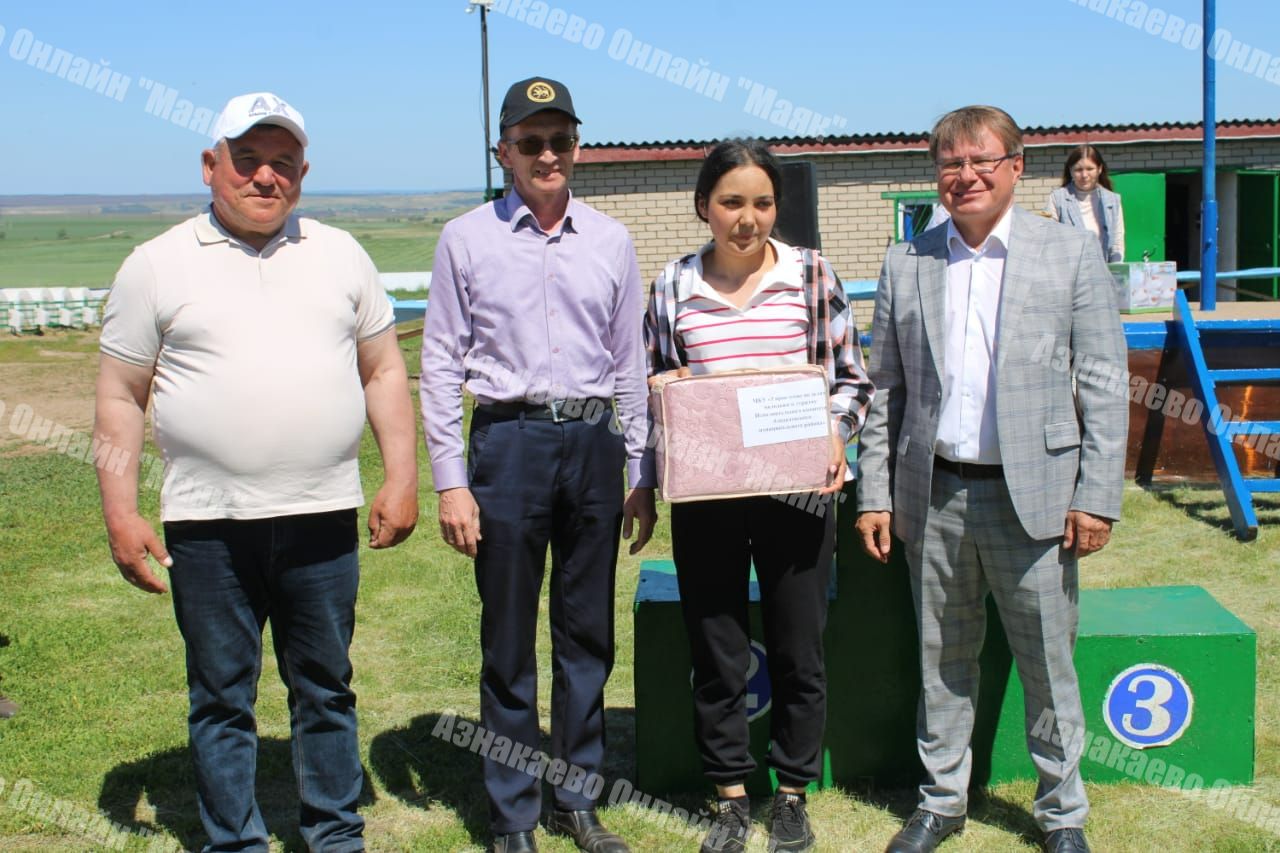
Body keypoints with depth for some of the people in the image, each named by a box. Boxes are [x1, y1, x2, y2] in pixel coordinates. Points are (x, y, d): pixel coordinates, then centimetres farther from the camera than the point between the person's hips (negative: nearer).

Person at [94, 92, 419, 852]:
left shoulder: (340, 255, 10)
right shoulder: (159, 264, 3)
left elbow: (385, 370, 12)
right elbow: (120, 397, 3)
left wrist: (402, 477, 3)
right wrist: (120, 513, -3)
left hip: (323, 517, 2)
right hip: (208, 525, -1)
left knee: (327, 688, 12)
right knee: (222, 697, 8)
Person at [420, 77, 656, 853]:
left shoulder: (611, 242, 7)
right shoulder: (468, 240, 0)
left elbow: (631, 363, 11)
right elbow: (441, 366, -1)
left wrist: (642, 475, 9)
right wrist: (451, 482, -7)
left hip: (594, 442, 3)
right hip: (509, 442, -2)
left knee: (588, 635, 11)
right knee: (508, 641, 5)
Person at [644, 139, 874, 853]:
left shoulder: (811, 274, 0)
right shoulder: (674, 287, 3)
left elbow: (852, 378, 5)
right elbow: (653, 384, 14)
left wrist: (836, 432, -13)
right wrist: (663, 388, -8)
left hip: (796, 492, -1)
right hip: (705, 498, 1)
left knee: (800, 653, 9)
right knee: (717, 656, 10)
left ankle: (793, 794, 29)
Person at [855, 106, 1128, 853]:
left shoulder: (1073, 253, 0)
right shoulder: (906, 264, 7)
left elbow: (1104, 385, -2)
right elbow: (886, 392, 9)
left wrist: (1098, 496, -7)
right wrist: (875, 494, 4)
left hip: (1034, 496, -2)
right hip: (935, 497, 2)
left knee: (1049, 665, 7)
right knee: (943, 661, 13)